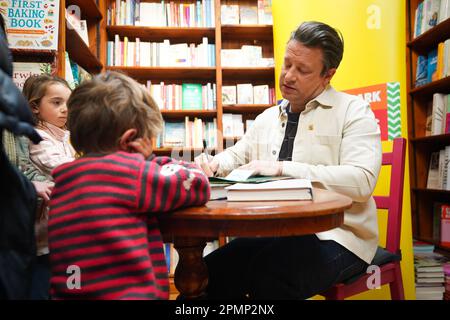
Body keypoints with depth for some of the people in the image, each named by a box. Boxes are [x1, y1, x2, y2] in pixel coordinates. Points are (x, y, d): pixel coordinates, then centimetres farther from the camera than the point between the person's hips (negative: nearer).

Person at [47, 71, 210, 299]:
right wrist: (150, 161, 3)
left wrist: (146, 163, 7)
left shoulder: (64, 178, 5)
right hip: (129, 294, -8)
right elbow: (198, 185, -6)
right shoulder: (127, 169, -17)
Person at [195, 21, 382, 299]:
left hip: (335, 236, -4)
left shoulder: (354, 111, -5)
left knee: (267, 276, -31)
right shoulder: (267, 118, 14)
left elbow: (361, 180, -19)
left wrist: (283, 168, -22)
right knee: (210, 273, -17)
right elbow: (236, 156, 21)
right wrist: (212, 165, -4)